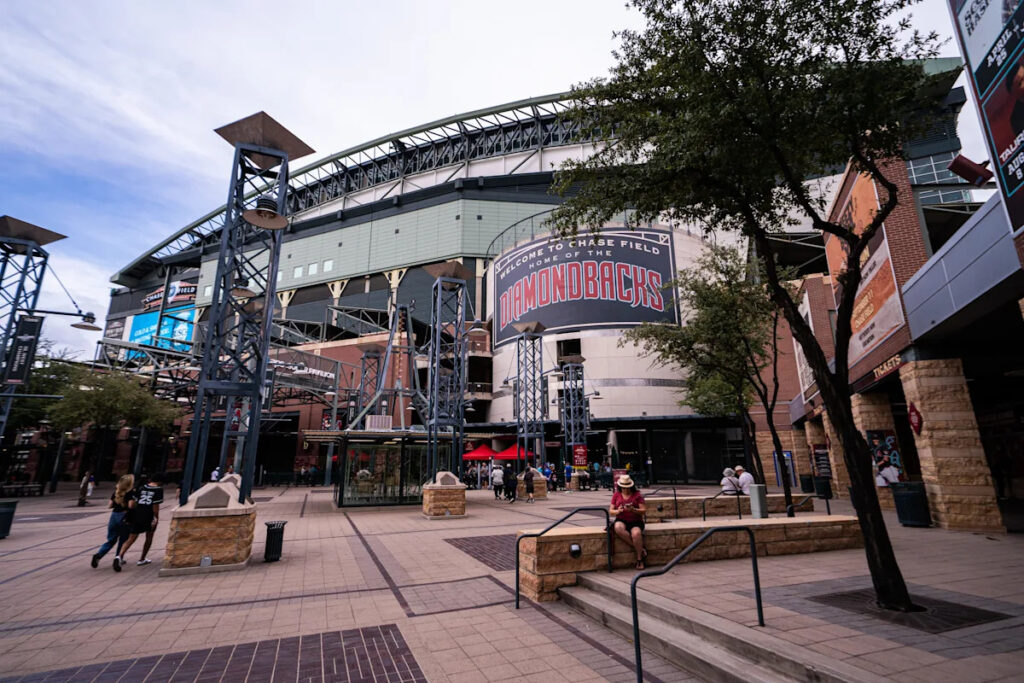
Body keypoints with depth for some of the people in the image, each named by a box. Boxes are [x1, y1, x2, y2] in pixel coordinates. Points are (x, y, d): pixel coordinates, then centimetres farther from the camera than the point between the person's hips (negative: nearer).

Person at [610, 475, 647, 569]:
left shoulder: (637, 495, 3)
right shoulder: (616, 495, 10)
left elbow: (644, 511, -2)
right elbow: (611, 510, 7)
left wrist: (633, 510, -21)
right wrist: (618, 511, -16)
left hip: (636, 521, -2)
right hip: (621, 520, 2)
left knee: (636, 533, -35)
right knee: (618, 528, -34)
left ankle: (640, 559, -12)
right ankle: (641, 549, -19)